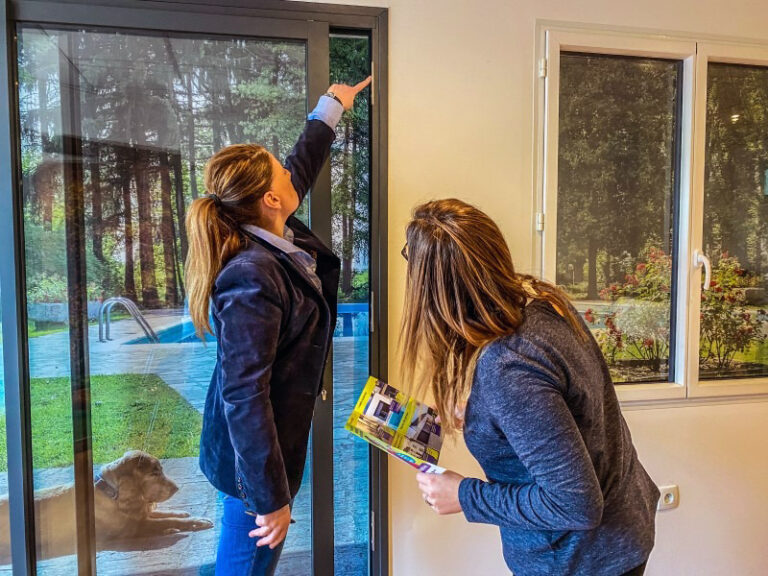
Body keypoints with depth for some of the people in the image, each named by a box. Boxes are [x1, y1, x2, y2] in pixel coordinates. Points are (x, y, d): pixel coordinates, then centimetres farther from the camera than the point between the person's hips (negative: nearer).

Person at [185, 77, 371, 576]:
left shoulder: (280, 237, -2)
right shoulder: (252, 276, -30)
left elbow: (303, 167, 17)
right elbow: (243, 395, -28)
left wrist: (331, 108, 29)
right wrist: (270, 497, -22)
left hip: (277, 434, 9)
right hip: (256, 453, -9)